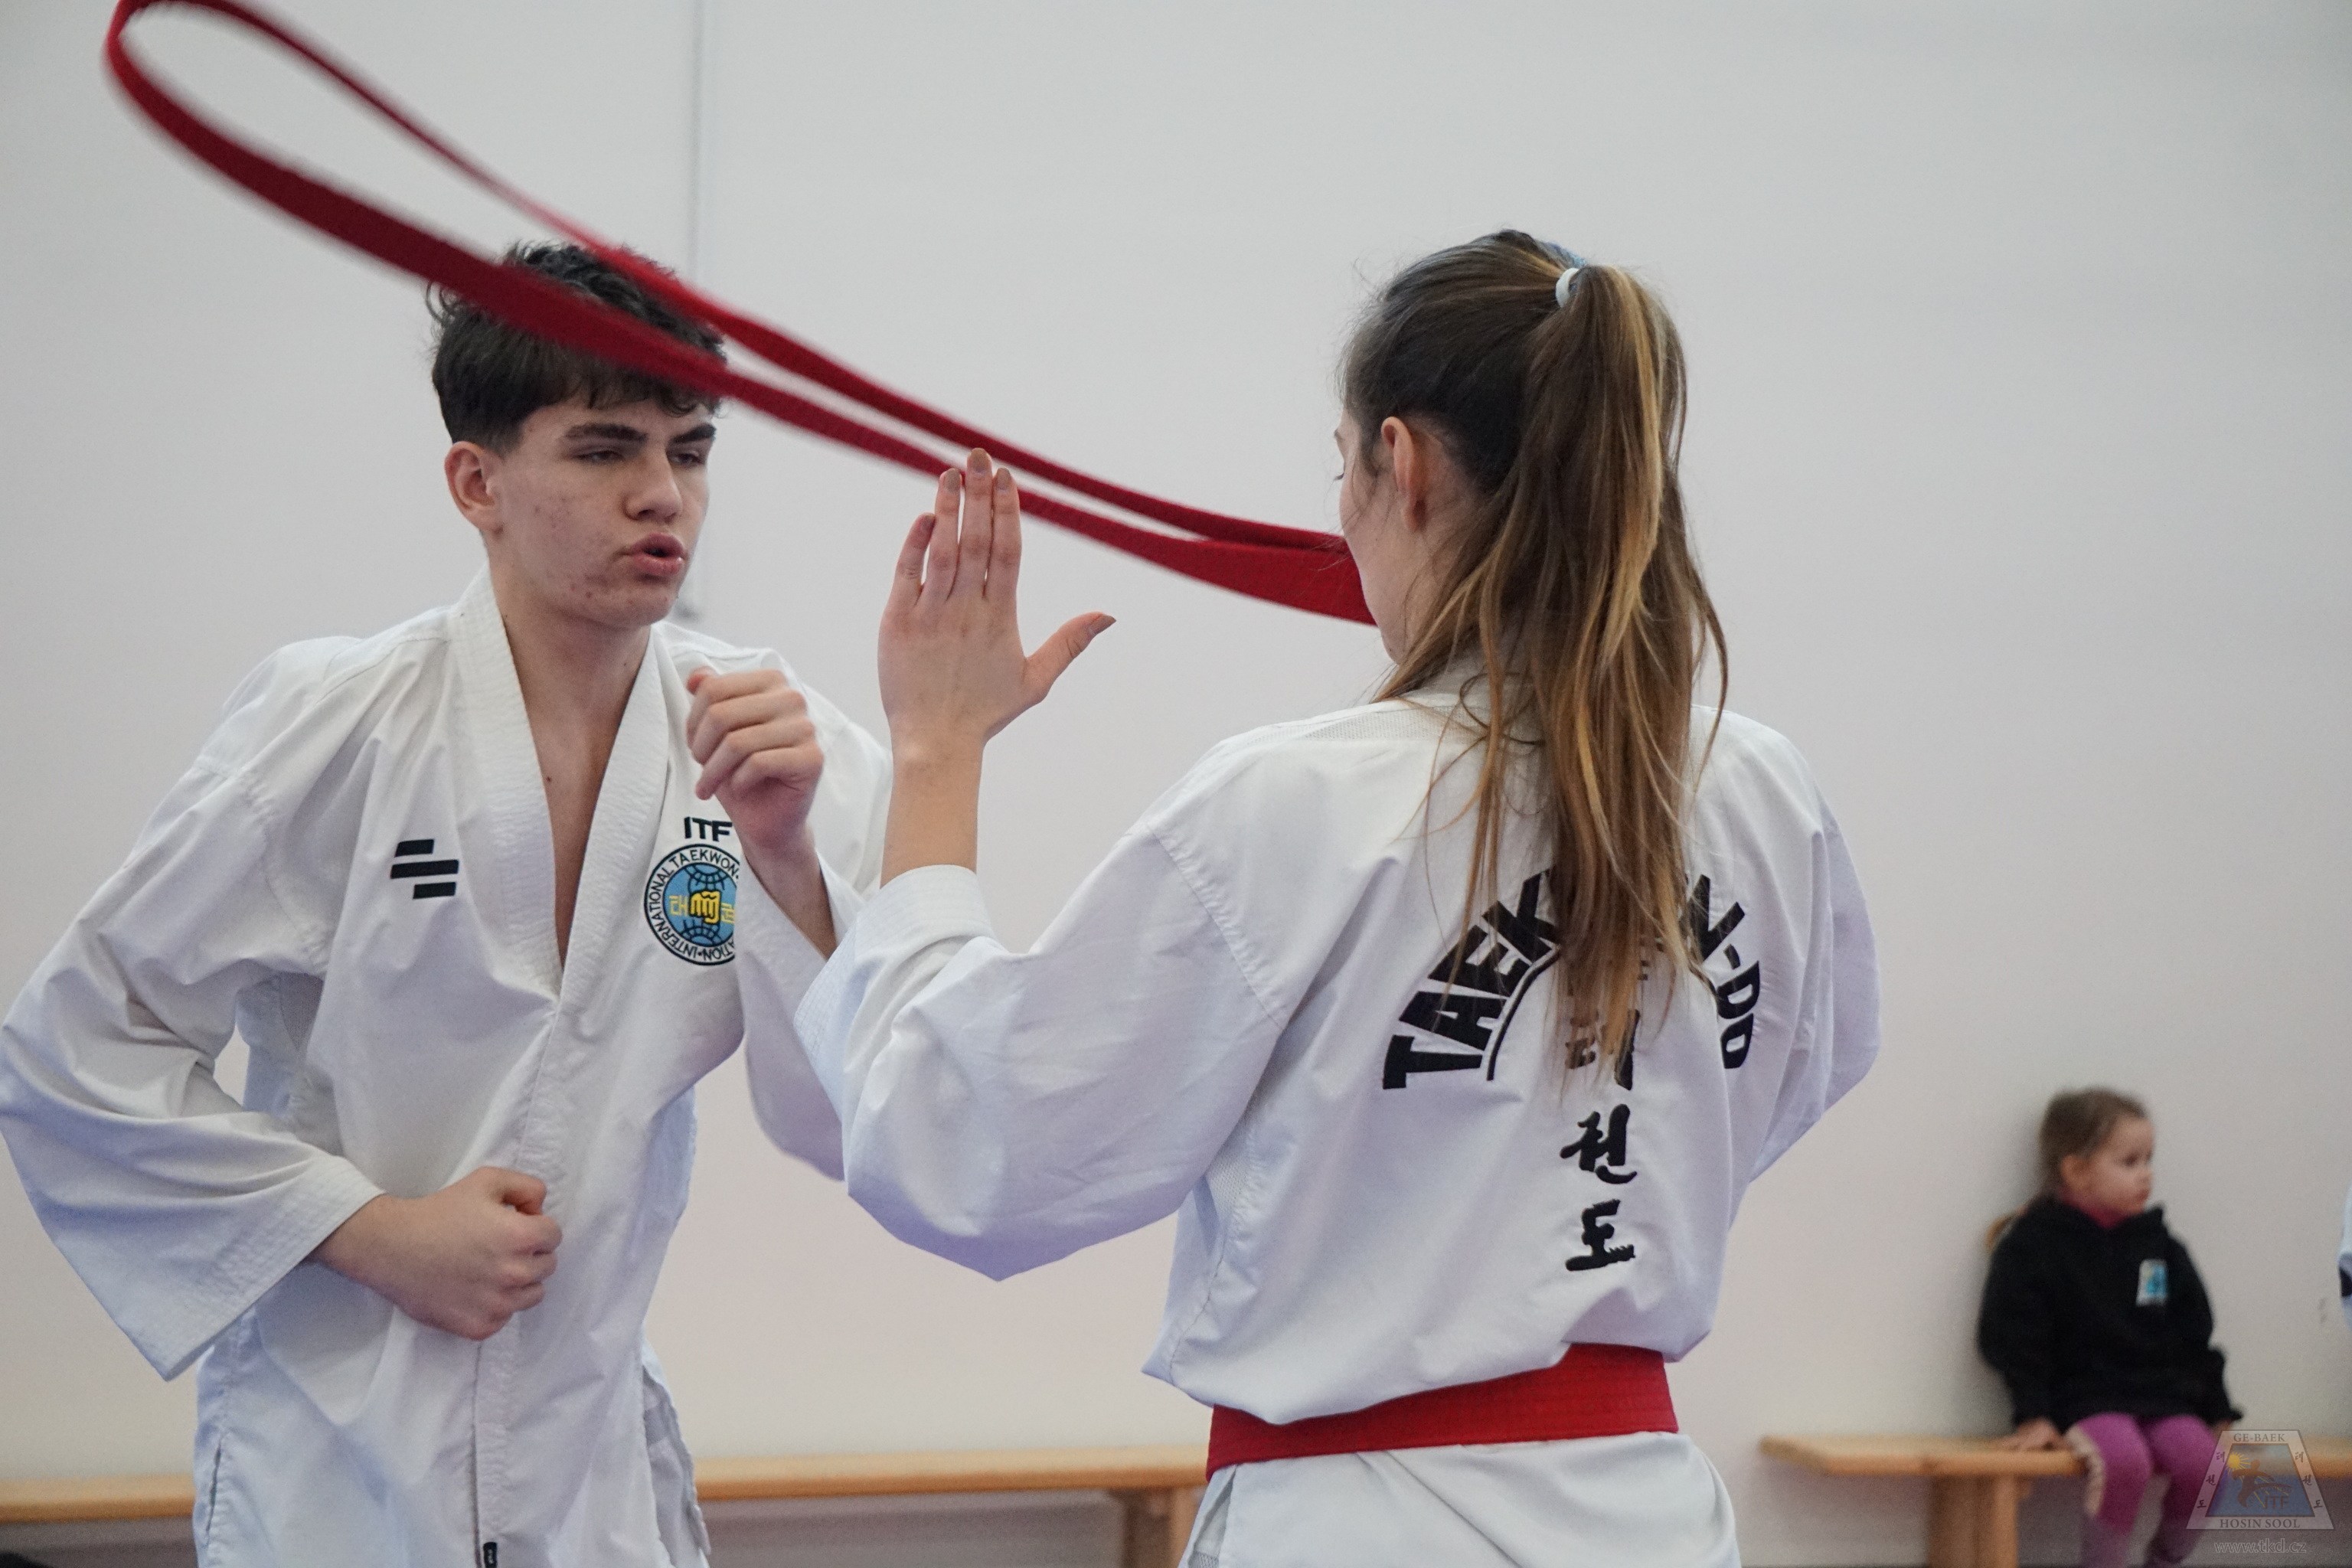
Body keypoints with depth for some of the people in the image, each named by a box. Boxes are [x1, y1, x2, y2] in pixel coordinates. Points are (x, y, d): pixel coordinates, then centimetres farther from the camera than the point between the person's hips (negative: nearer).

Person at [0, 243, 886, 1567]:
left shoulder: (778, 741, -4)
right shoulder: (336, 726, -13)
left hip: (602, 1459, 4)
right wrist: (369, 1230, -14)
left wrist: (785, 858, -22)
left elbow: (860, 1130, -8)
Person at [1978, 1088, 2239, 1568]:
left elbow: (2194, 1335, 17)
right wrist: (2033, 1415, -12)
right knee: (2124, 1460, -35)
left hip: (2163, 1397, 5)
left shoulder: (2159, 1245, 12)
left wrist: (2216, 1412, 14)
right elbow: (2012, 1337, -6)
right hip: (2084, 1398, -5)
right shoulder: (2034, 1243, -3)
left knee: (2202, 1462, -23)